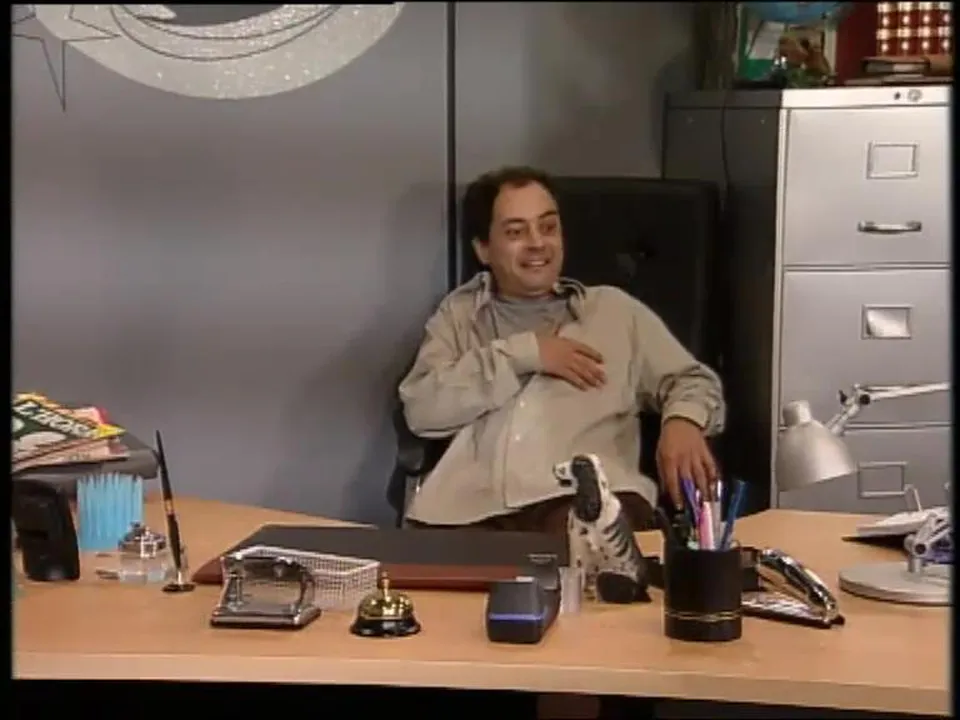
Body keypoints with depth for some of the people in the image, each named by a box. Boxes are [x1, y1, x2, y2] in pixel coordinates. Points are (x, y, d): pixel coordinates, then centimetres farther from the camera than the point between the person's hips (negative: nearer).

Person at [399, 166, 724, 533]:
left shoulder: (614, 310, 23)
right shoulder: (458, 314, 22)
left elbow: (693, 380, 19)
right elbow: (421, 409, 8)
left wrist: (682, 421, -6)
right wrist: (523, 353, 1)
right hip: (471, 508, 2)